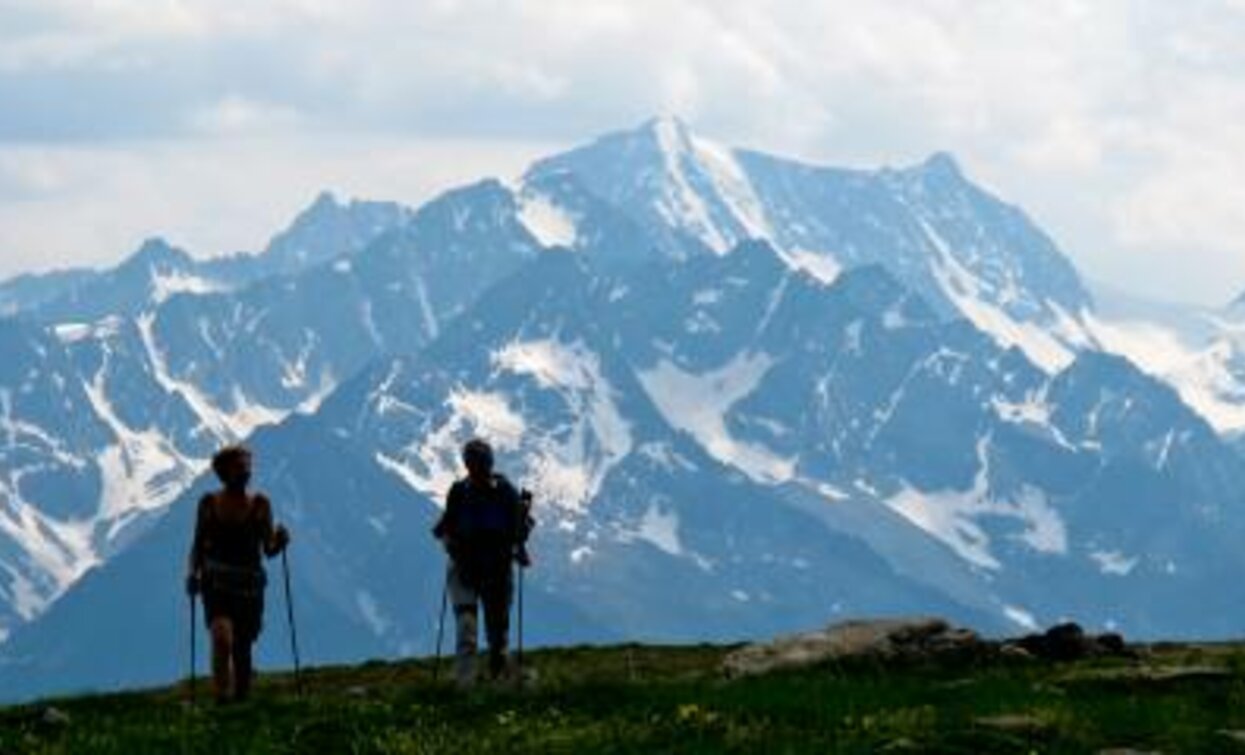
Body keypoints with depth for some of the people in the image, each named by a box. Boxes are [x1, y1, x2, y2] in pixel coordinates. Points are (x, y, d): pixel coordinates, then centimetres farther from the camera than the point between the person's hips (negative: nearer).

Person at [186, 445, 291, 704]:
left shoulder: (259, 504, 3)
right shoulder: (209, 503, 3)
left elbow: (268, 549, 3)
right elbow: (199, 544, 9)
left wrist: (280, 542, -18)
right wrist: (194, 572, -6)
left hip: (249, 584, 1)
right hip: (217, 583, -1)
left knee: (243, 647, 5)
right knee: (222, 636, -24)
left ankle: (242, 697, 20)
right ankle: (222, 695, -16)